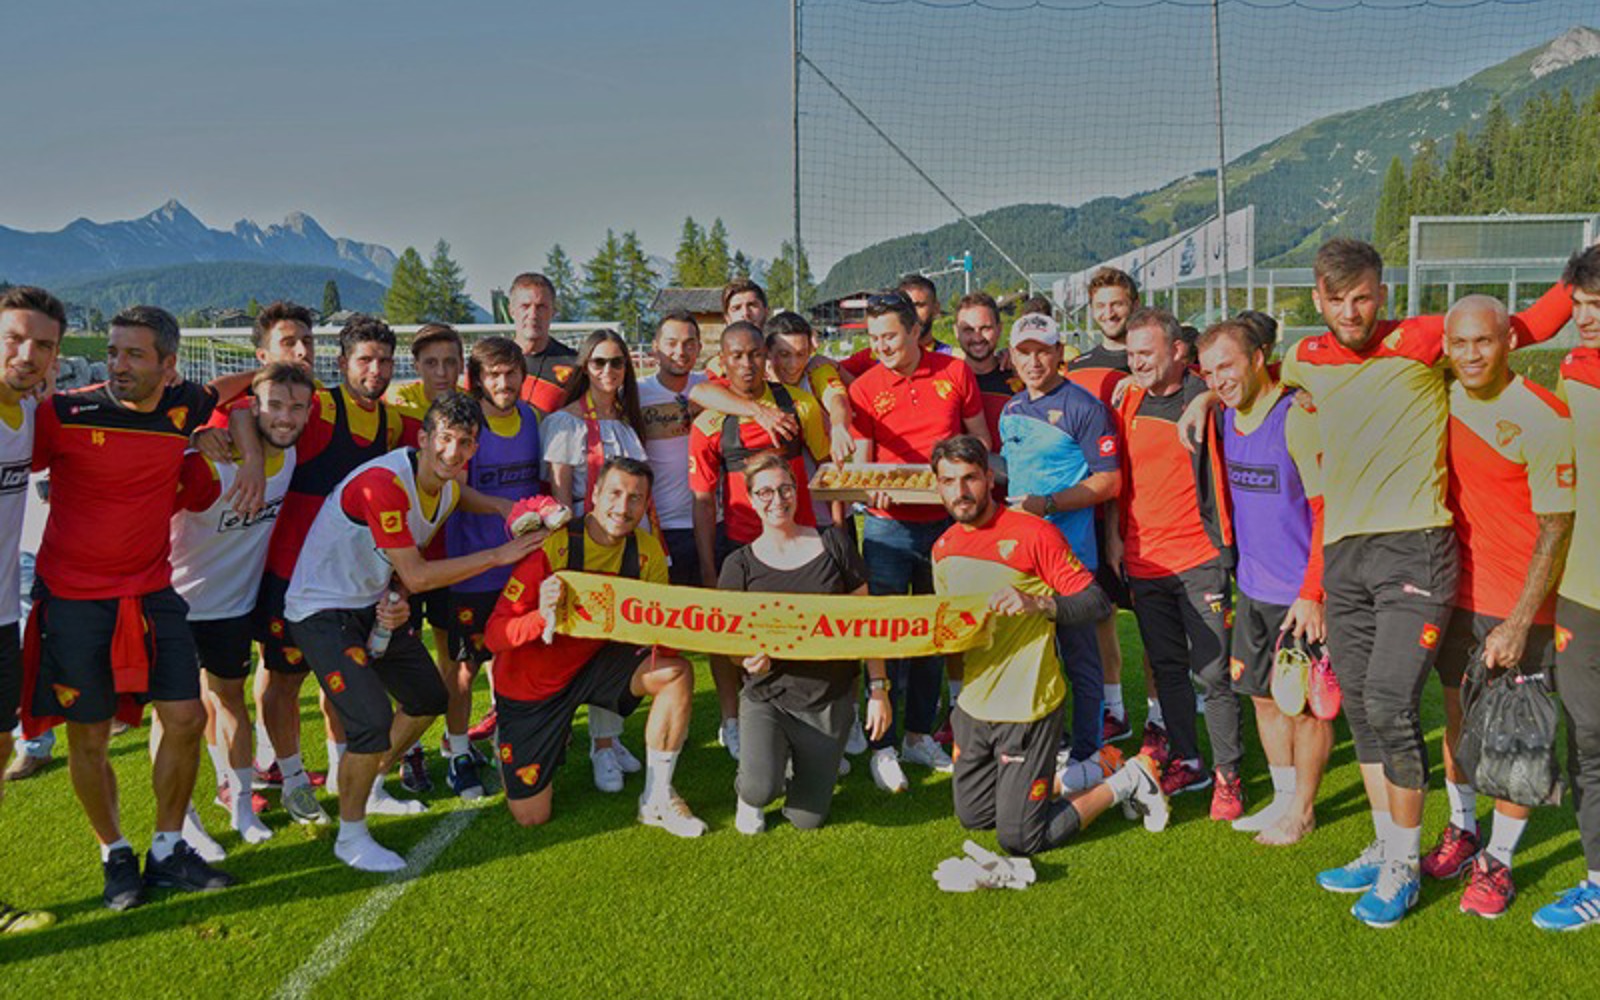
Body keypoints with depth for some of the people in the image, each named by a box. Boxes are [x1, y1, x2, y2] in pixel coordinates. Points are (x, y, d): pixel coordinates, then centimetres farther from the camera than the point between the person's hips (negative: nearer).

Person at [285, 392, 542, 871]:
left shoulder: (450, 489, -1)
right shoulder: (382, 483, -30)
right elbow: (416, 575, -28)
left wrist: (399, 600, -11)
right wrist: (499, 554, -25)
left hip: (375, 604, 9)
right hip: (322, 611, -9)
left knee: (429, 699, 18)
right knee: (372, 723, -20)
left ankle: (371, 789, 40)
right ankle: (351, 837, 4)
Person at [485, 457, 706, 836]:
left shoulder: (647, 550, -10)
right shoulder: (553, 546, -24)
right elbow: (494, 635, -24)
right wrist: (541, 617, -45)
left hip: (593, 663, 4)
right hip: (531, 682, -3)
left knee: (677, 673, -22)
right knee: (531, 817, 0)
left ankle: (656, 799, -6)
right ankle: (509, 746, 34)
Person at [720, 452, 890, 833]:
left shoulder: (834, 543, -2)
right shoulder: (740, 565, -3)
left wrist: (879, 688, -2)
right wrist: (750, 659, -22)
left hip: (830, 700, 1)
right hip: (767, 696, -1)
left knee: (807, 819, 4)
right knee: (762, 788, -26)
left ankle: (823, 758, 36)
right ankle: (751, 794, 12)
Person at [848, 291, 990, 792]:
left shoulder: (955, 372, 2)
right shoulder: (864, 388, -1)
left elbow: (980, 441, 9)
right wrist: (872, 487, -22)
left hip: (945, 522, 2)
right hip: (888, 525, -2)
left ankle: (920, 735, 26)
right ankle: (882, 746, 6)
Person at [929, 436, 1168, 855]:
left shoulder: (1033, 533, -14)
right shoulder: (942, 549, 6)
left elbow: (1097, 602, -15)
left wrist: (1038, 603, -30)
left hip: (1027, 707, -7)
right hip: (973, 706, 7)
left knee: (1019, 840, -2)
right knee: (972, 817, 18)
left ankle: (1128, 781, 15)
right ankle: (1059, 779, 36)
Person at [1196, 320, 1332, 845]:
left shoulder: (1297, 418, -18)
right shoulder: (1228, 417, 5)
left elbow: (1328, 510, -18)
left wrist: (1312, 593, -20)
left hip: (1300, 592, -7)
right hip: (1253, 586, 7)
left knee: (1303, 703, 5)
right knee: (1264, 696, 15)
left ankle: (1302, 809, 22)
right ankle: (1283, 798, 31)